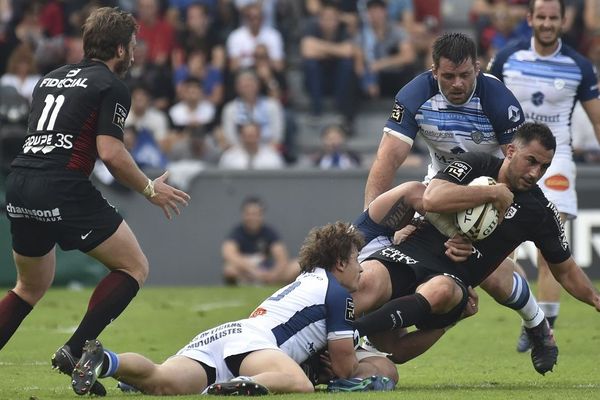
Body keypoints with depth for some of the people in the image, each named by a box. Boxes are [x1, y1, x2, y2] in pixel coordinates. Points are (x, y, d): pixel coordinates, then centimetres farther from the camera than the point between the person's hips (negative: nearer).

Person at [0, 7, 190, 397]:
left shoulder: (50, 79, 21)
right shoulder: (112, 87, -2)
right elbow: (111, 153, -11)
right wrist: (150, 189, 3)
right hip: (64, 192, -8)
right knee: (134, 267, 5)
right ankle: (74, 351, -5)